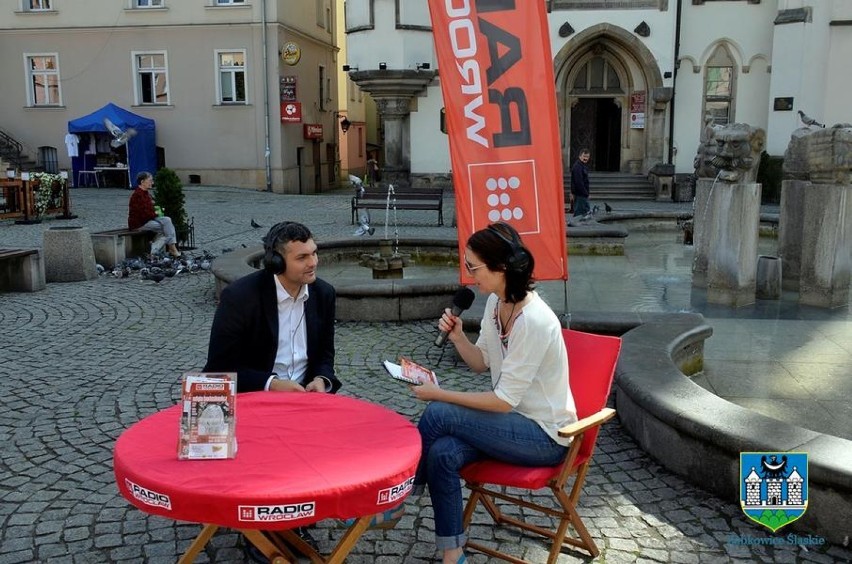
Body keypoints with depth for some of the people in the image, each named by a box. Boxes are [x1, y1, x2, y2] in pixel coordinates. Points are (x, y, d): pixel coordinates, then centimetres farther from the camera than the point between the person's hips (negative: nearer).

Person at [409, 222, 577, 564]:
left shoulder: (534, 321, -27)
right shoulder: (495, 302, 0)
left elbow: (504, 400, -24)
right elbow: (482, 363, 11)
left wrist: (440, 395, -19)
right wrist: (457, 336, -8)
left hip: (544, 435, -8)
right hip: (512, 417, 8)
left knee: (438, 415, -21)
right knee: (442, 453, -20)